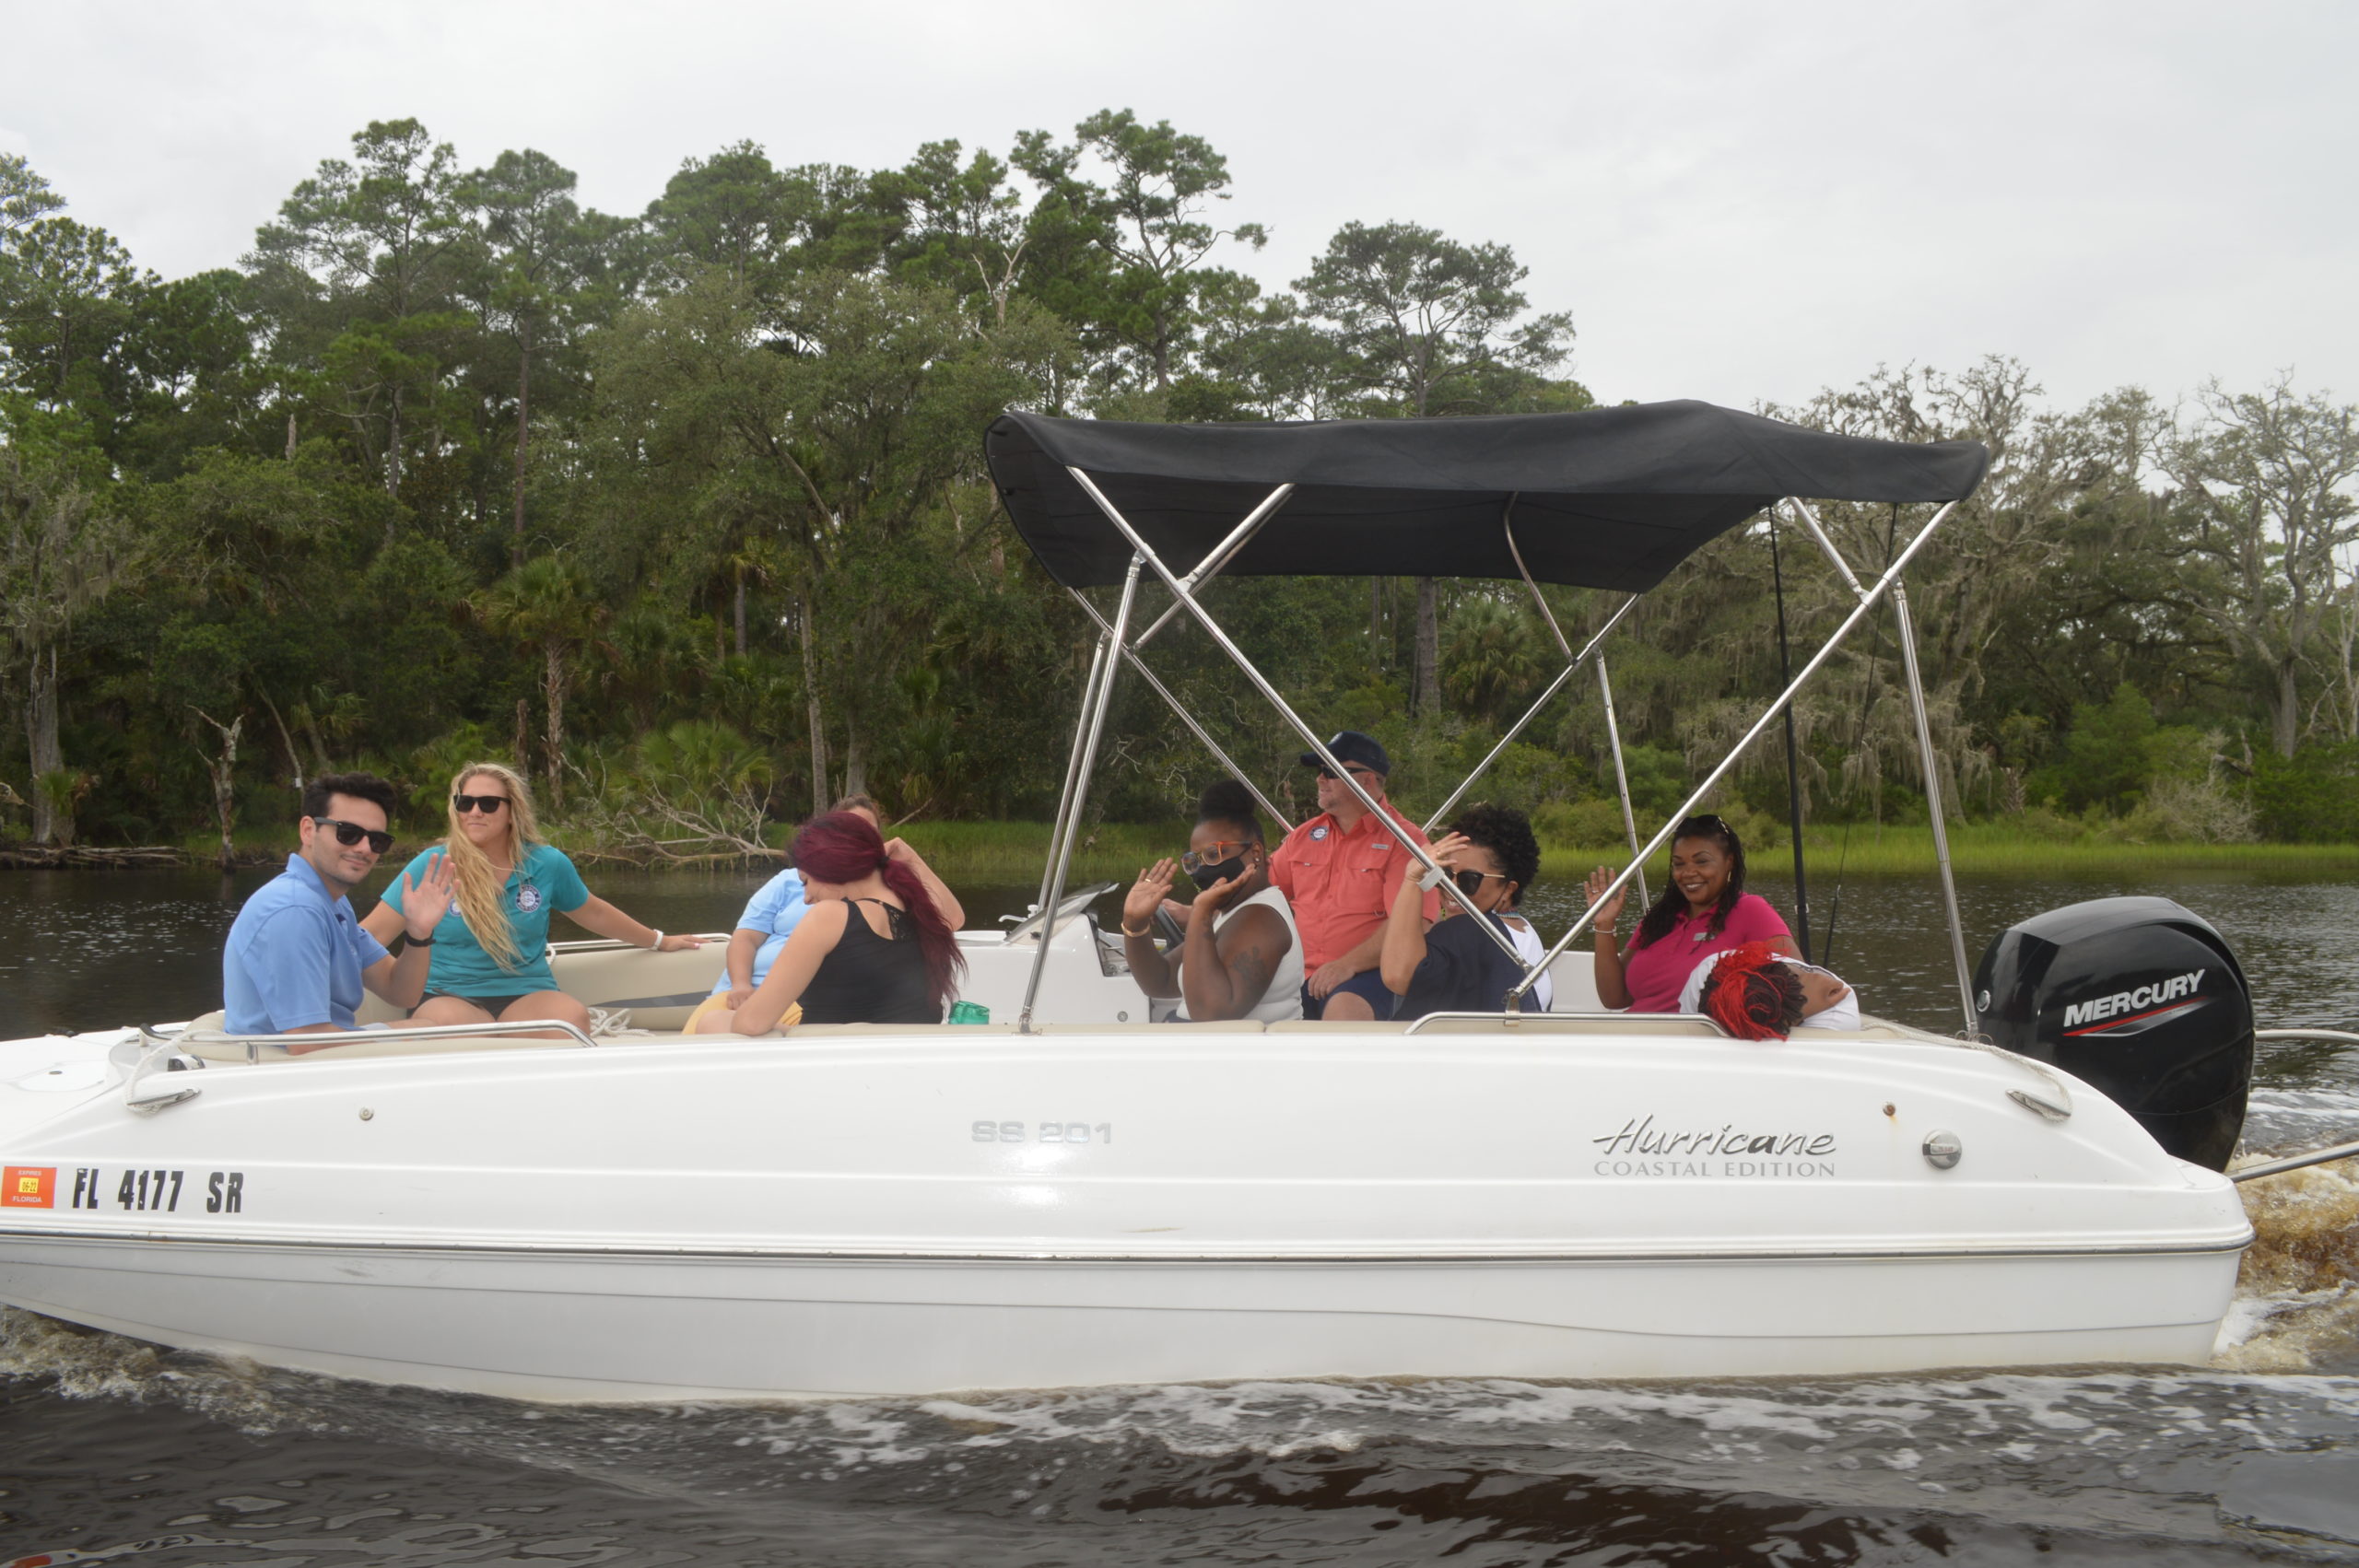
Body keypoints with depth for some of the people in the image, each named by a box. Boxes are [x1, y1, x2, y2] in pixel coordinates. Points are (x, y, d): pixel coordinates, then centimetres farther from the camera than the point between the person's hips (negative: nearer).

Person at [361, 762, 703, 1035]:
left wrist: (659, 941, 33)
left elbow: (594, 914, 23)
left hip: (528, 994, 2)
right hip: (450, 995, -2)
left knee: (571, 1016, -33)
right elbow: (374, 932, -3)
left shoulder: (547, 865, 6)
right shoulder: (432, 865, 0)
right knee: (444, 1021, -39)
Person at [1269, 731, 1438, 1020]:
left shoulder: (1403, 840, -2)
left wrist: (1347, 965, -22)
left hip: (1369, 974, -5)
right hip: (1301, 977, 6)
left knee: (1343, 1010, -38)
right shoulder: (1304, 836, 17)